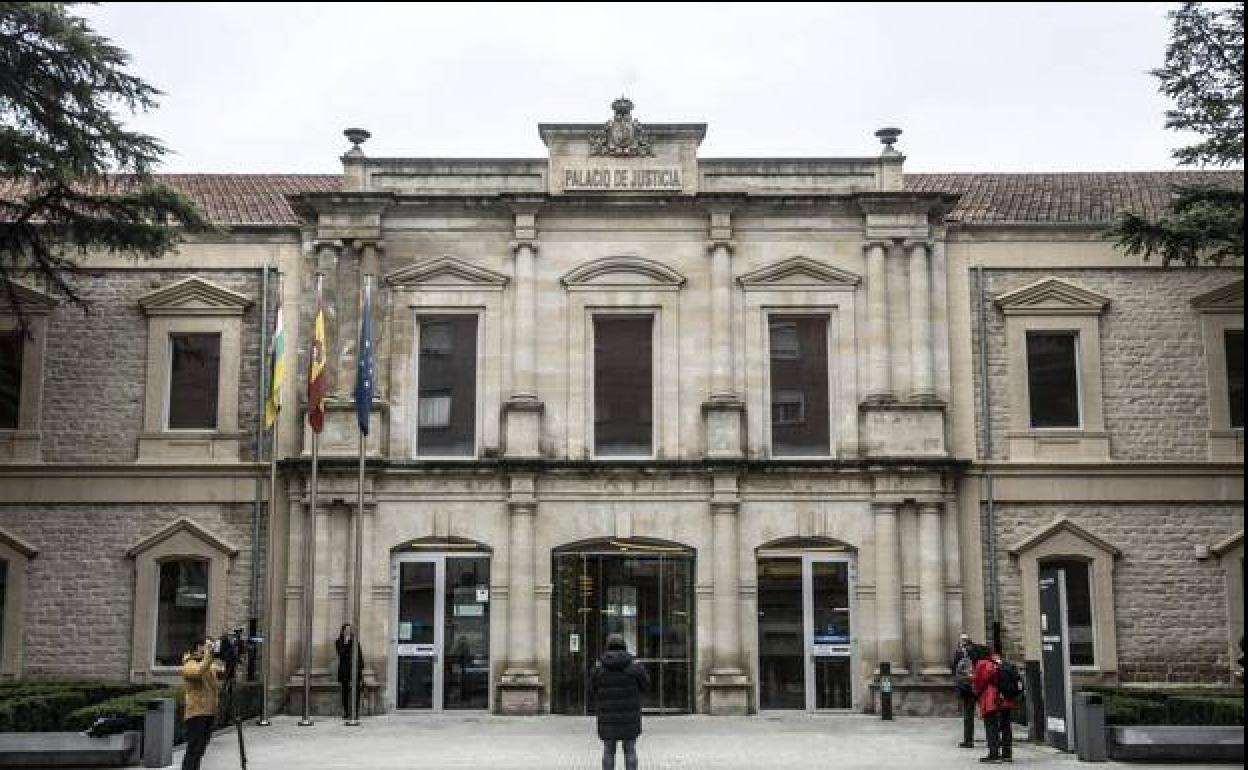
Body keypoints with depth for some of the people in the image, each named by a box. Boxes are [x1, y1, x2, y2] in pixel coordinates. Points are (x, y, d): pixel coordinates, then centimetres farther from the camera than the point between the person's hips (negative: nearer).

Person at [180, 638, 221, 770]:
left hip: (210, 713, 8)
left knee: (200, 750, 11)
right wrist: (208, 656, -25)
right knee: (193, 751, -11)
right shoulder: (189, 665, -7)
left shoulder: (211, 666, 17)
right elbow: (199, 672, -28)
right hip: (196, 713, -8)